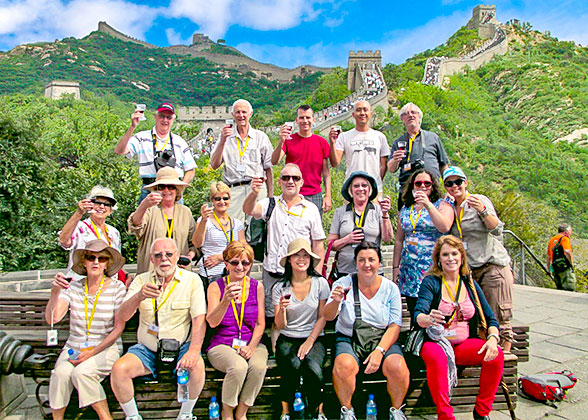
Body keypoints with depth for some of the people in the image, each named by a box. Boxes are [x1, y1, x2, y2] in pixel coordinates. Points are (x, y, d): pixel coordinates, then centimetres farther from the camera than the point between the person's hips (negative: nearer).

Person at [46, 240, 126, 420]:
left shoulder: (117, 288, -4)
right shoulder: (73, 287, 1)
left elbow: (119, 327, -6)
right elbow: (52, 319, -9)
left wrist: (92, 352, -13)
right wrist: (54, 292, -25)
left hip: (106, 348, -2)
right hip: (74, 347, 2)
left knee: (81, 372, -29)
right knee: (60, 373, -26)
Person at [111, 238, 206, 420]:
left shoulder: (192, 280, -3)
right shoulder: (141, 280, 3)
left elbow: (199, 318, -11)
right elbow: (122, 316, -7)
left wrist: (194, 351, -26)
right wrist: (139, 296, -29)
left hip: (180, 347, -2)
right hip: (147, 349, 2)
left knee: (197, 365, -30)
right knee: (118, 369, -22)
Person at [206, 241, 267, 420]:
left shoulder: (257, 286, 5)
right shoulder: (216, 287, -1)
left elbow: (260, 323, 7)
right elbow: (212, 322, -13)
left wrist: (252, 346, -10)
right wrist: (226, 300, -30)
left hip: (251, 343, 2)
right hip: (222, 344, -2)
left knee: (258, 366, -29)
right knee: (239, 366, -32)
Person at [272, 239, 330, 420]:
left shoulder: (320, 283, 1)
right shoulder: (280, 288, 1)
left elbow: (322, 317, 3)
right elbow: (280, 325, -1)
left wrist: (310, 341, -8)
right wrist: (282, 309, -21)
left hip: (313, 339, 0)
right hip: (287, 340, 0)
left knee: (314, 369, -30)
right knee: (293, 367, -31)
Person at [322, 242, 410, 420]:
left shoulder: (390, 288, 1)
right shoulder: (343, 284, -3)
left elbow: (394, 326, -1)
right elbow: (327, 316, -13)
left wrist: (380, 350, -17)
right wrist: (336, 301, -36)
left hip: (383, 340, 1)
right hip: (349, 339, -1)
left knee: (397, 367, -27)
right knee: (345, 365, -31)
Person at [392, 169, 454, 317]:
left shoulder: (442, 205, 3)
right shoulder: (405, 209, 14)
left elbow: (445, 227, -16)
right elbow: (399, 240, 16)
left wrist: (428, 204, -19)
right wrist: (395, 266, 12)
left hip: (434, 267, -4)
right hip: (409, 269, 4)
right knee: (415, 315, 6)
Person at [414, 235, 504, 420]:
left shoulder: (470, 284, 9)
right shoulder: (431, 282, -3)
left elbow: (491, 318, 8)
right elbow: (417, 315, -16)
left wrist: (492, 339, -14)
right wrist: (427, 319, -41)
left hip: (465, 343, 4)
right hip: (435, 342, -4)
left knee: (497, 355, -21)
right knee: (437, 358, -35)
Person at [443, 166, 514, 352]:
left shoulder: (480, 200, -3)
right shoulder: (450, 208, 12)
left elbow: (497, 229, -12)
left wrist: (482, 211, -27)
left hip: (493, 265, -5)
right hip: (469, 270, 5)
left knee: (499, 319, -3)